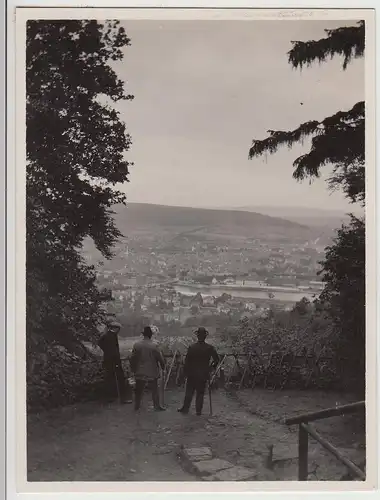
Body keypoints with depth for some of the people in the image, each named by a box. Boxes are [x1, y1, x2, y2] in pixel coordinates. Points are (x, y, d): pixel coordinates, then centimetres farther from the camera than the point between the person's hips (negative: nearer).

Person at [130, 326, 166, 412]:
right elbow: (160, 358, -7)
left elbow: (132, 359, 0)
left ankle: (137, 406, 25)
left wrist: (133, 369, 12)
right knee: (154, 390, 11)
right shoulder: (154, 346, -13)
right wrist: (163, 367, 11)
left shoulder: (136, 345, -7)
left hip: (139, 372, 2)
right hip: (152, 372, -2)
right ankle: (157, 406, 17)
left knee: (139, 390, 16)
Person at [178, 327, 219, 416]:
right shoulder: (210, 348, -9)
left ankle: (185, 408, 21)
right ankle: (198, 410, 14)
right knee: (200, 393, 10)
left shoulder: (192, 347, -11)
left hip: (192, 374, 0)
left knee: (189, 392, 12)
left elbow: (187, 361, -7)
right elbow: (216, 359, -3)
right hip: (204, 374, 0)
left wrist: (185, 372, 3)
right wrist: (211, 367, 12)